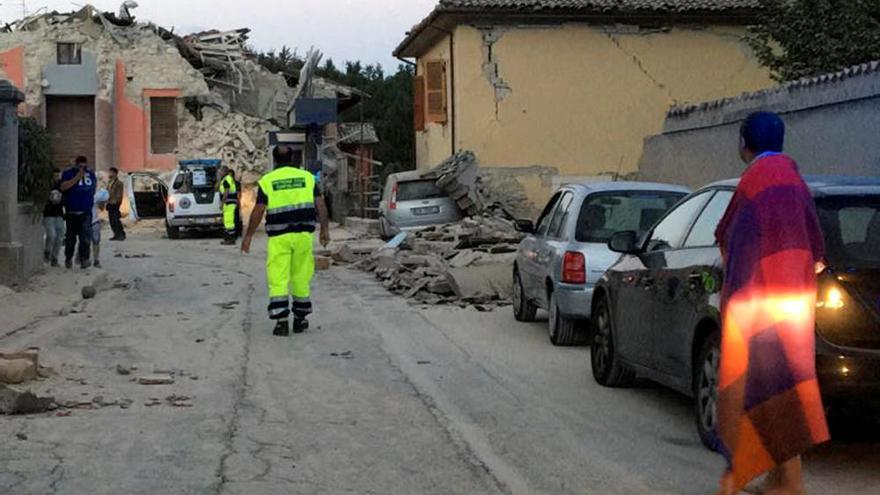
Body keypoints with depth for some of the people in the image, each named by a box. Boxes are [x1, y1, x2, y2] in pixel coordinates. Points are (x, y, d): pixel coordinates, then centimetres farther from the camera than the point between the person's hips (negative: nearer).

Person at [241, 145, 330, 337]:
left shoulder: (266, 181, 1)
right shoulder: (307, 177, 7)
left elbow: (258, 211, -3)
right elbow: (320, 205, 1)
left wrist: (248, 236, 4)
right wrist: (325, 229, 6)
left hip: (279, 236, -2)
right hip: (303, 234, 2)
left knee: (278, 279, 0)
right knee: (301, 278, 12)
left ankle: (281, 321, -8)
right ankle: (300, 320, 18)